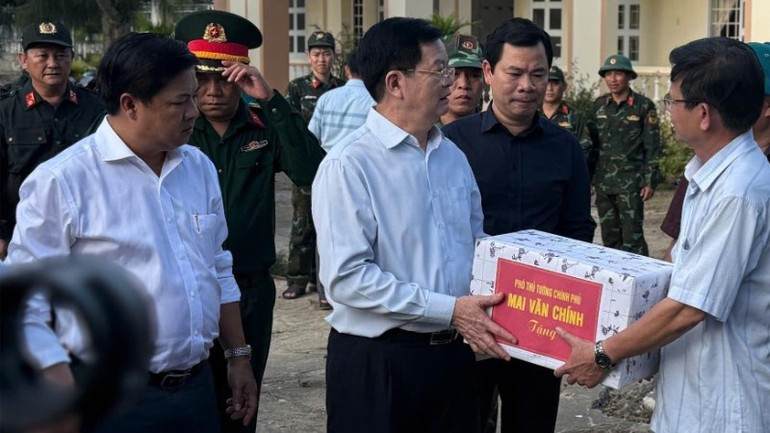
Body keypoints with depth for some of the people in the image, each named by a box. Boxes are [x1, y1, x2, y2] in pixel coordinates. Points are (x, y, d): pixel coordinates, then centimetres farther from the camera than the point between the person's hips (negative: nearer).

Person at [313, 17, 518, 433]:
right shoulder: (349, 165, -14)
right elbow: (347, 277, -20)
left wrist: (483, 306, -2)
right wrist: (448, 310, -19)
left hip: (452, 354, 6)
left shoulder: (453, 157, 9)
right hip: (376, 360, -6)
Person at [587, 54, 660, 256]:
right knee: (609, 236, 10)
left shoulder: (643, 106, -3)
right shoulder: (599, 105, 10)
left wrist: (650, 181, -8)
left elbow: (652, 146, -4)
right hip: (603, 182, 5)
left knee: (632, 236, -7)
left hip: (630, 182, -5)